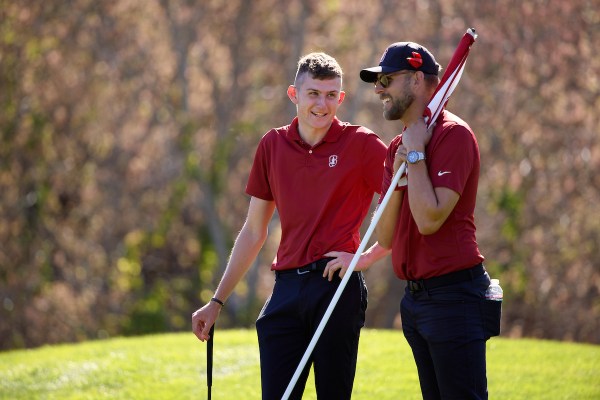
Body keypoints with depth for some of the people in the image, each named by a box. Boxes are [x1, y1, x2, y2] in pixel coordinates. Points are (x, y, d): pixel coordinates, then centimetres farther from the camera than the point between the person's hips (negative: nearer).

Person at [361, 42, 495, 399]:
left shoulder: (454, 135, -12)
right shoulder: (398, 146, 15)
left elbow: (429, 219, -22)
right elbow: (385, 237, 10)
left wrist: (416, 154, -13)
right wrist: (397, 175, -4)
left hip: (453, 297, -9)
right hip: (414, 298, 9)